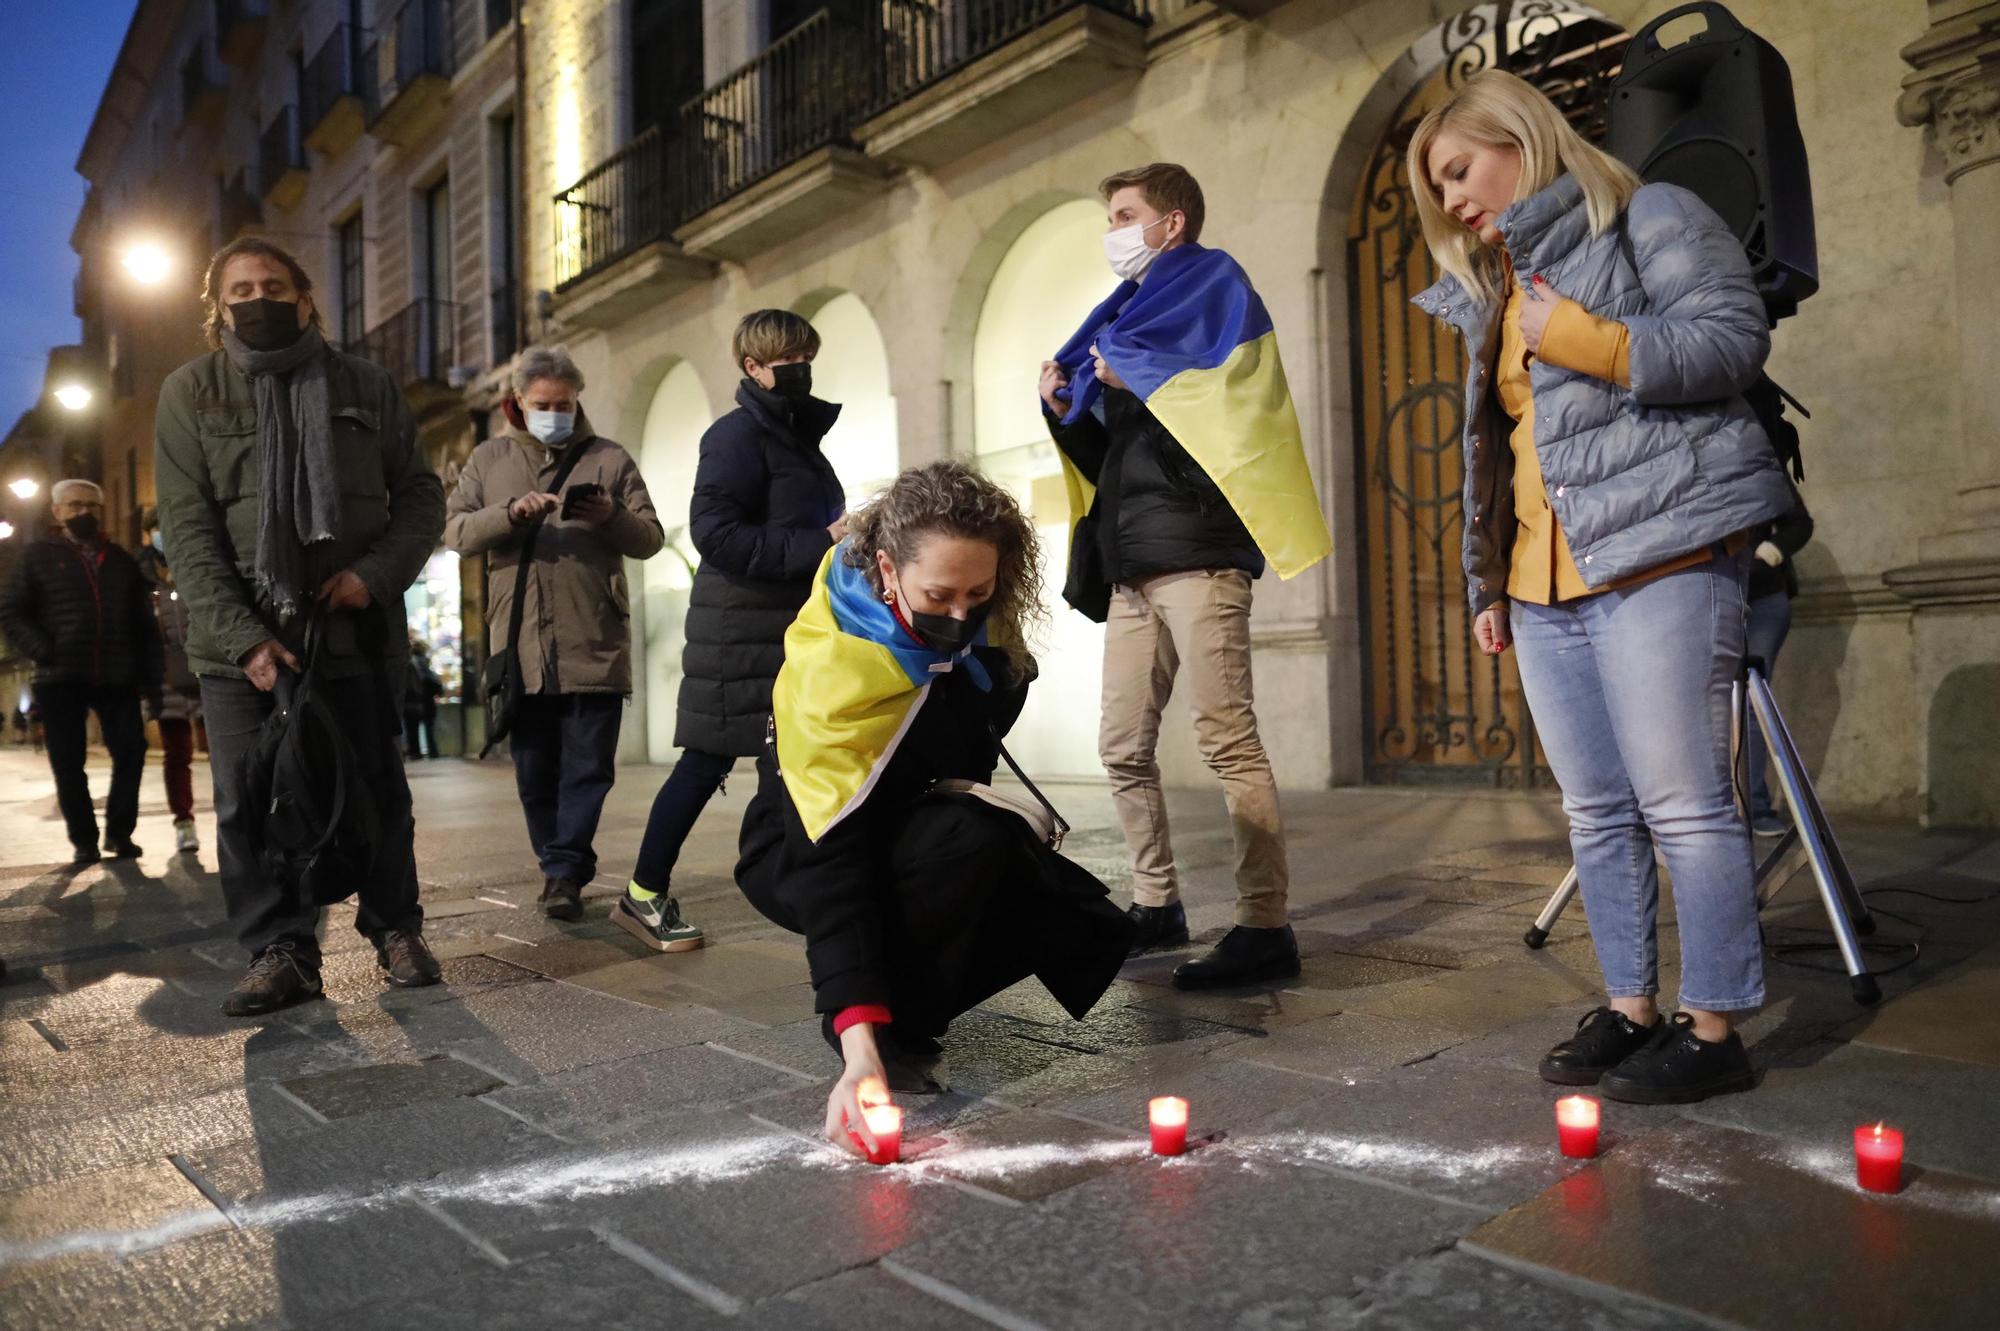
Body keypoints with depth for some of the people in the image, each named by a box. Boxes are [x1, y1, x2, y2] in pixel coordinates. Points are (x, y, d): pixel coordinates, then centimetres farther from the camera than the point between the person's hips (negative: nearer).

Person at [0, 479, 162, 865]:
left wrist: (151, 674, 4)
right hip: (61, 678, -1)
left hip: (116, 677, 2)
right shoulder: (38, 555, 8)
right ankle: (84, 840, 13)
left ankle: (120, 831, 13)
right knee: (68, 762, 2)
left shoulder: (121, 561, 15)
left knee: (131, 751, -3)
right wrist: (42, 652, -12)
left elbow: (144, 623, 13)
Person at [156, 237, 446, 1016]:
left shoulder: (366, 389, 6)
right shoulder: (189, 393, 3)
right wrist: (242, 635, -15)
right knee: (250, 804, 1)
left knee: (375, 791, 6)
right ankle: (280, 952, 11)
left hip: (355, 631, 0)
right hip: (241, 642, 0)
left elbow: (421, 497, 6)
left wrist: (376, 573, -12)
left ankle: (395, 929, 21)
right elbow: (187, 529, -4)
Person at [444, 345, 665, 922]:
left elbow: (650, 539, 5)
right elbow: (454, 530, 2)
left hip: (595, 645, -1)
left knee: (588, 766, -3)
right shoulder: (489, 459, 14)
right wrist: (511, 513, -15)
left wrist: (612, 517, -16)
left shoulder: (610, 459, 10)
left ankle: (564, 870, 2)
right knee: (535, 769, 8)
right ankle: (562, 869, 20)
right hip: (520, 646, 2)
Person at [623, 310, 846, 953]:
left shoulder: (798, 436, 18)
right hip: (741, 631, -8)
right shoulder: (737, 435, -10)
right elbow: (715, 533, -21)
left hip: (797, 629, 8)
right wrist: (818, 544, -23)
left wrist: (842, 538, 6)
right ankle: (643, 895, 11)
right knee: (707, 762, -2)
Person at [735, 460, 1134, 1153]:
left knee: (1091, 928, -10)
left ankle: (910, 996, 6)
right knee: (971, 838, -37)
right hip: (801, 853, -6)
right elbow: (833, 860, -39)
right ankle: (883, 1029, -16)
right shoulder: (831, 673, -36)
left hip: (909, 824, 7)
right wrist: (858, 1047, -46)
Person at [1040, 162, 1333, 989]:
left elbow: (1225, 394, -13)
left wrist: (1128, 373, -7)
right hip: (1130, 562, 9)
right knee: (1123, 749, 9)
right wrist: (1067, 410, 7)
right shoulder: (1131, 314, 26)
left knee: (1227, 740, -12)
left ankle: (1264, 927, -8)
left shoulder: (1212, 284, 5)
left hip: (1194, 548, -8)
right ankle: (1157, 906, 20)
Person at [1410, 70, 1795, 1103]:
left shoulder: (1649, 218, 3)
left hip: (1657, 559, -7)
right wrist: (1486, 583, 18)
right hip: (1543, 586, 7)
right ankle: (1630, 1009, 18)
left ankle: (1713, 1028, 5)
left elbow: (1732, 337, -9)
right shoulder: (1492, 298, 24)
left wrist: (1578, 338, -13)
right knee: (1595, 811, 8)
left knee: (1681, 802, -6)